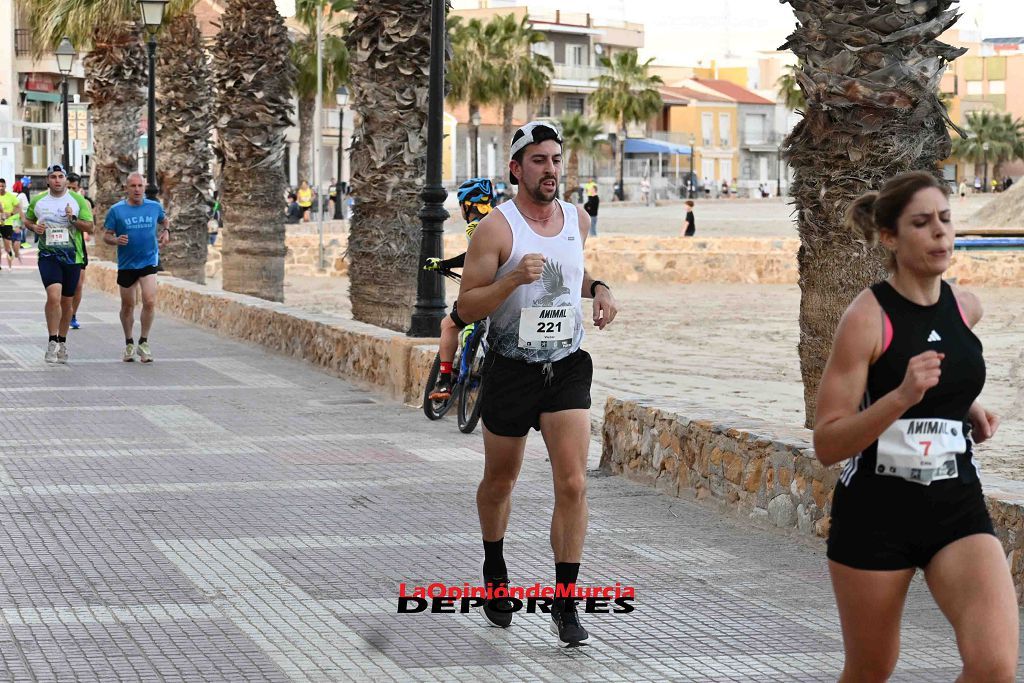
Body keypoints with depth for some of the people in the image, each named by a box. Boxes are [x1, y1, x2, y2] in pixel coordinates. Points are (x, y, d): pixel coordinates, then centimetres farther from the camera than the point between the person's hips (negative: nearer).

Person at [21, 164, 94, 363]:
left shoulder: (78, 200, 1)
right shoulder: (37, 200, 4)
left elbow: (89, 227, 0)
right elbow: (27, 219, 20)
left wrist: (74, 220, -18)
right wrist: (34, 227, -2)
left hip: (72, 257, 1)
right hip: (48, 255, -1)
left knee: (67, 302, 10)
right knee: (54, 296, -20)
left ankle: (62, 342, 26)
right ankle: (52, 341, -12)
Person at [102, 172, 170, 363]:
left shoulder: (155, 207, 2)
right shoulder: (116, 210, -4)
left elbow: (163, 221, 24)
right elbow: (106, 236, -1)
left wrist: (165, 232, 5)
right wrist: (116, 240, -21)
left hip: (149, 261, 0)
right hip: (126, 263, 0)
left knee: (149, 302, -16)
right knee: (127, 306, 11)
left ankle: (144, 342, 0)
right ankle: (129, 344, 29)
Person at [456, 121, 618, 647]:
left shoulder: (578, 220, 5)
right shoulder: (496, 228, -11)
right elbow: (466, 307, -13)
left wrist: (597, 288, 6)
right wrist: (515, 278, -27)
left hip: (567, 367, 3)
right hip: (512, 369, -3)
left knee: (573, 484, -10)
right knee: (500, 481, 14)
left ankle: (565, 604, -5)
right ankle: (494, 570, 41)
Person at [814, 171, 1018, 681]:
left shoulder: (967, 308, 3)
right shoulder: (867, 316, -14)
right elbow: (826, 445, -17)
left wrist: (970, 405, 10)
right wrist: (903, 396, -31)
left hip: (957, 506, 4)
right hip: (874, 511, -4)